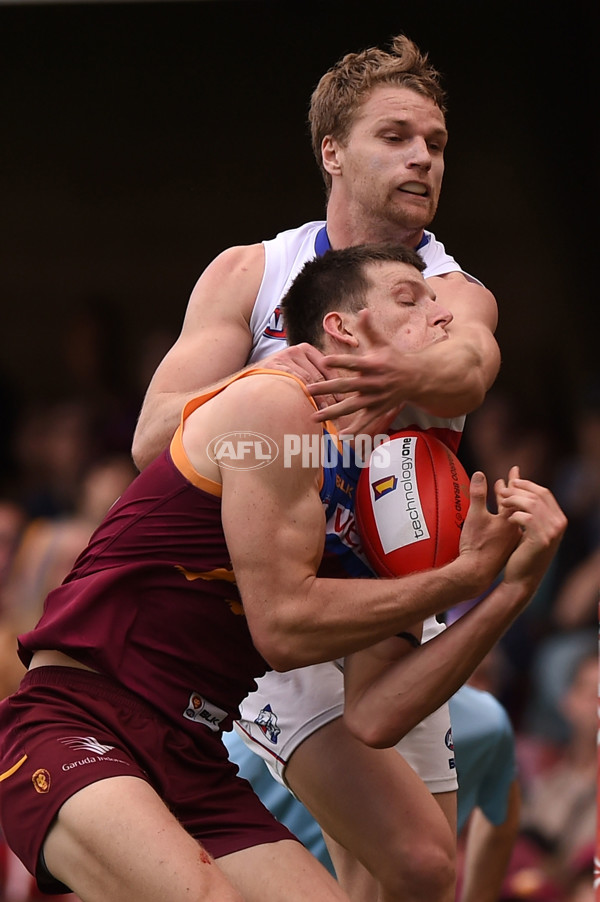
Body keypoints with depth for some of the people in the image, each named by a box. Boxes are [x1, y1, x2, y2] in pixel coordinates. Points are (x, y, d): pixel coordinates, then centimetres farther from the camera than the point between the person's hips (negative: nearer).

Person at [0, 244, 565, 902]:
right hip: (73, 730, -8)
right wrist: (463, 576, -8)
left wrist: (513, 590, -1)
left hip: (194, 770, 8)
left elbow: (375, 716, 3)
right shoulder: (274, 404, -8)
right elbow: (283, 625, -15)